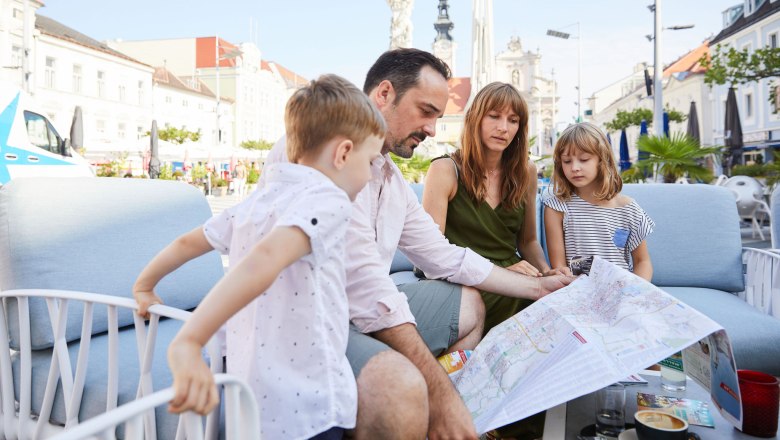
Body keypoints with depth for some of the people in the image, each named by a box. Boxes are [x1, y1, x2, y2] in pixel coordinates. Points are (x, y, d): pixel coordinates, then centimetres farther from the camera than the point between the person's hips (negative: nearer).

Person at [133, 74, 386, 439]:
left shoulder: (257, 201, 8)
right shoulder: (326, 198, -17)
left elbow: (188, 242, 19)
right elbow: (263, 261, -34)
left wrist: (145, 286, 36)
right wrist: (187, 344, -41)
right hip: (305, 410, -8)